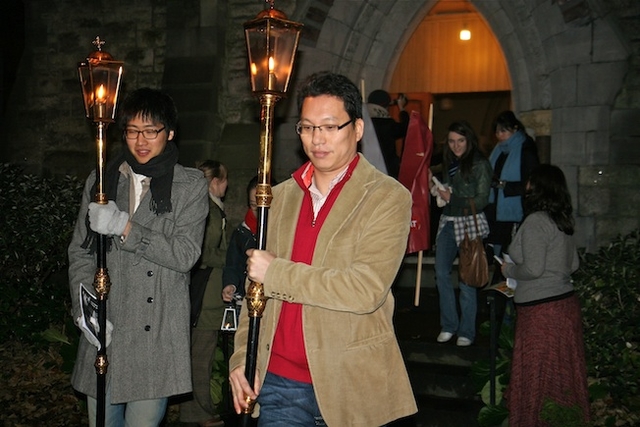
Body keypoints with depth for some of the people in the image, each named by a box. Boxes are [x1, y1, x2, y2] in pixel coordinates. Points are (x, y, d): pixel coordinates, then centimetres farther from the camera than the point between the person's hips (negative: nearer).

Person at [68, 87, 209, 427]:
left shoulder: (191, 185, 1)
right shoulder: (101, 181, 9)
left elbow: (185, 254, -9)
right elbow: (80, 253, 9)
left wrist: (124, 226, -17)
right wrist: (87, 311, -5)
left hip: (158, 334, -3)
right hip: (104, 331, 3)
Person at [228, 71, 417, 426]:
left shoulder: (387, 198, -7)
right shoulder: (279, 197, 11)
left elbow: (367, 290, -20)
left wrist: (276, 273, -14)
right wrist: (242, 356, 4)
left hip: (352, 387, -4)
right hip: (279, 382, 4)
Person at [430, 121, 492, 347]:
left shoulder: (480, 164, -6)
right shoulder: (449, 163, 14)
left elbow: (481, 200, -9)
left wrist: (452, 199, -14)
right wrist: (434, 186, 3)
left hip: (470, 222, -6)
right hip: (447, 222, 6)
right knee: (441, 273, 3)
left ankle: (467, 331, 7)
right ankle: (449, 325, 15)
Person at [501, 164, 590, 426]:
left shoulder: (535, 222, -15)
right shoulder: (562, 220, 11)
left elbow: (533, 269, -19)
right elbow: (573, 264, 18)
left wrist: (508, 270, -3)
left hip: (541, 310, -9)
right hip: (565, 302, 9)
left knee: (538, 374, 1)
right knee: (562, 372, 14)